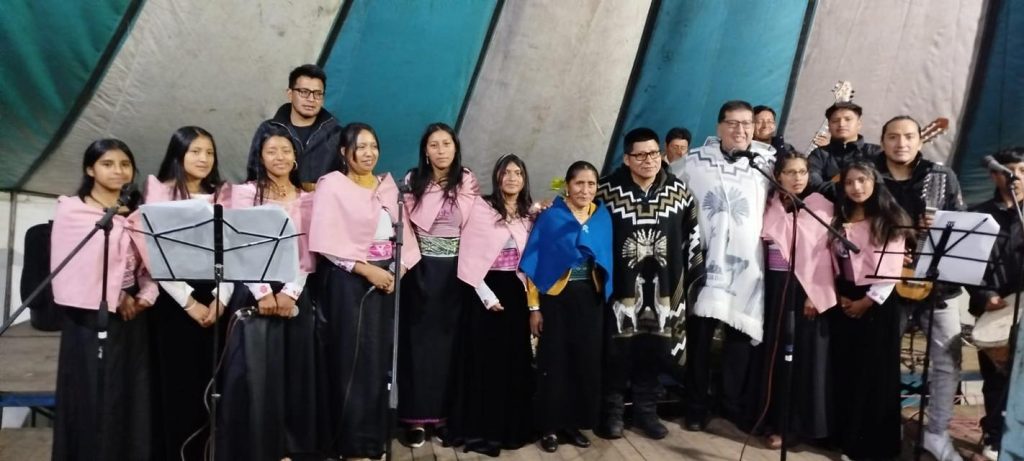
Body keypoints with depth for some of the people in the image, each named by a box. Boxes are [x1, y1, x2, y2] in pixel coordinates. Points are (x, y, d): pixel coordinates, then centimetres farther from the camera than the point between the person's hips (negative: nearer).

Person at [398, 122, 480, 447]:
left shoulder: (468, 181, 4)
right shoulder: (413, 181, 3)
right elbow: (408, 224, -1)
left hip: (455, 269, 1)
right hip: (421, 268, 0)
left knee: (449, 338, 3)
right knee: (419, 338, 2)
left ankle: (443, 415, 13)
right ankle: (416, 416, 9)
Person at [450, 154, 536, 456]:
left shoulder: (528, 215, 9)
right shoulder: (481, 207, -6)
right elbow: (468, 255, -10)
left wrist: (530, 292, -1)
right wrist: (486, 294, -14)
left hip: (516, 290, 5)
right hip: (486, 289, -4)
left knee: (514, 359, 8)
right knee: (485, 359, 0)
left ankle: (511, 428, 20)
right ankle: (480, 431, 10)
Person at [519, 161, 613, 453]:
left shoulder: (603, 217, 5)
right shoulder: (550, 217, -5)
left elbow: (607, 258, 8)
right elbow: (533, 264, -6)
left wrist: (605, 296, -1)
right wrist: (534, 308, -9)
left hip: (590, 300, 4)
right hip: (556, 299, -3)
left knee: (586, 363, 8)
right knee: (554, 363, 2)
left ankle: (573, 423, 23)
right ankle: (549, 427, 16)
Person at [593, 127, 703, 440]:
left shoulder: (679, 192, 4)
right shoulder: (606, 191, -7)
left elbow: (692, 241, 9)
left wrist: (695, 283, 9)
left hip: (663, 288, 3)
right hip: (620, 286, -2)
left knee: (654, 353, 11)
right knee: (618, 352, 4)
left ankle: (645, 411, 26)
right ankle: (612, 411, 20)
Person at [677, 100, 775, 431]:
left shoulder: (768, 161, 4)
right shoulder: (694, 162, 3)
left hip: (746, 263, 1)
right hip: (704, 261, 0)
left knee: (740, 337, 8)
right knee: (699, 337, 4)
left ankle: (735, 404, 23)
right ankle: (696, 406, 18)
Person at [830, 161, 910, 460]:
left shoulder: (890, 220, -4)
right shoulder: (839, 220, 9)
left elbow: (893, 267, -10)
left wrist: (868, 301, -12)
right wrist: (839, 296, -5)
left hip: (878, 303, -4)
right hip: (844, 302, 4)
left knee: (877, 372, 0)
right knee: (846, 370, 7)